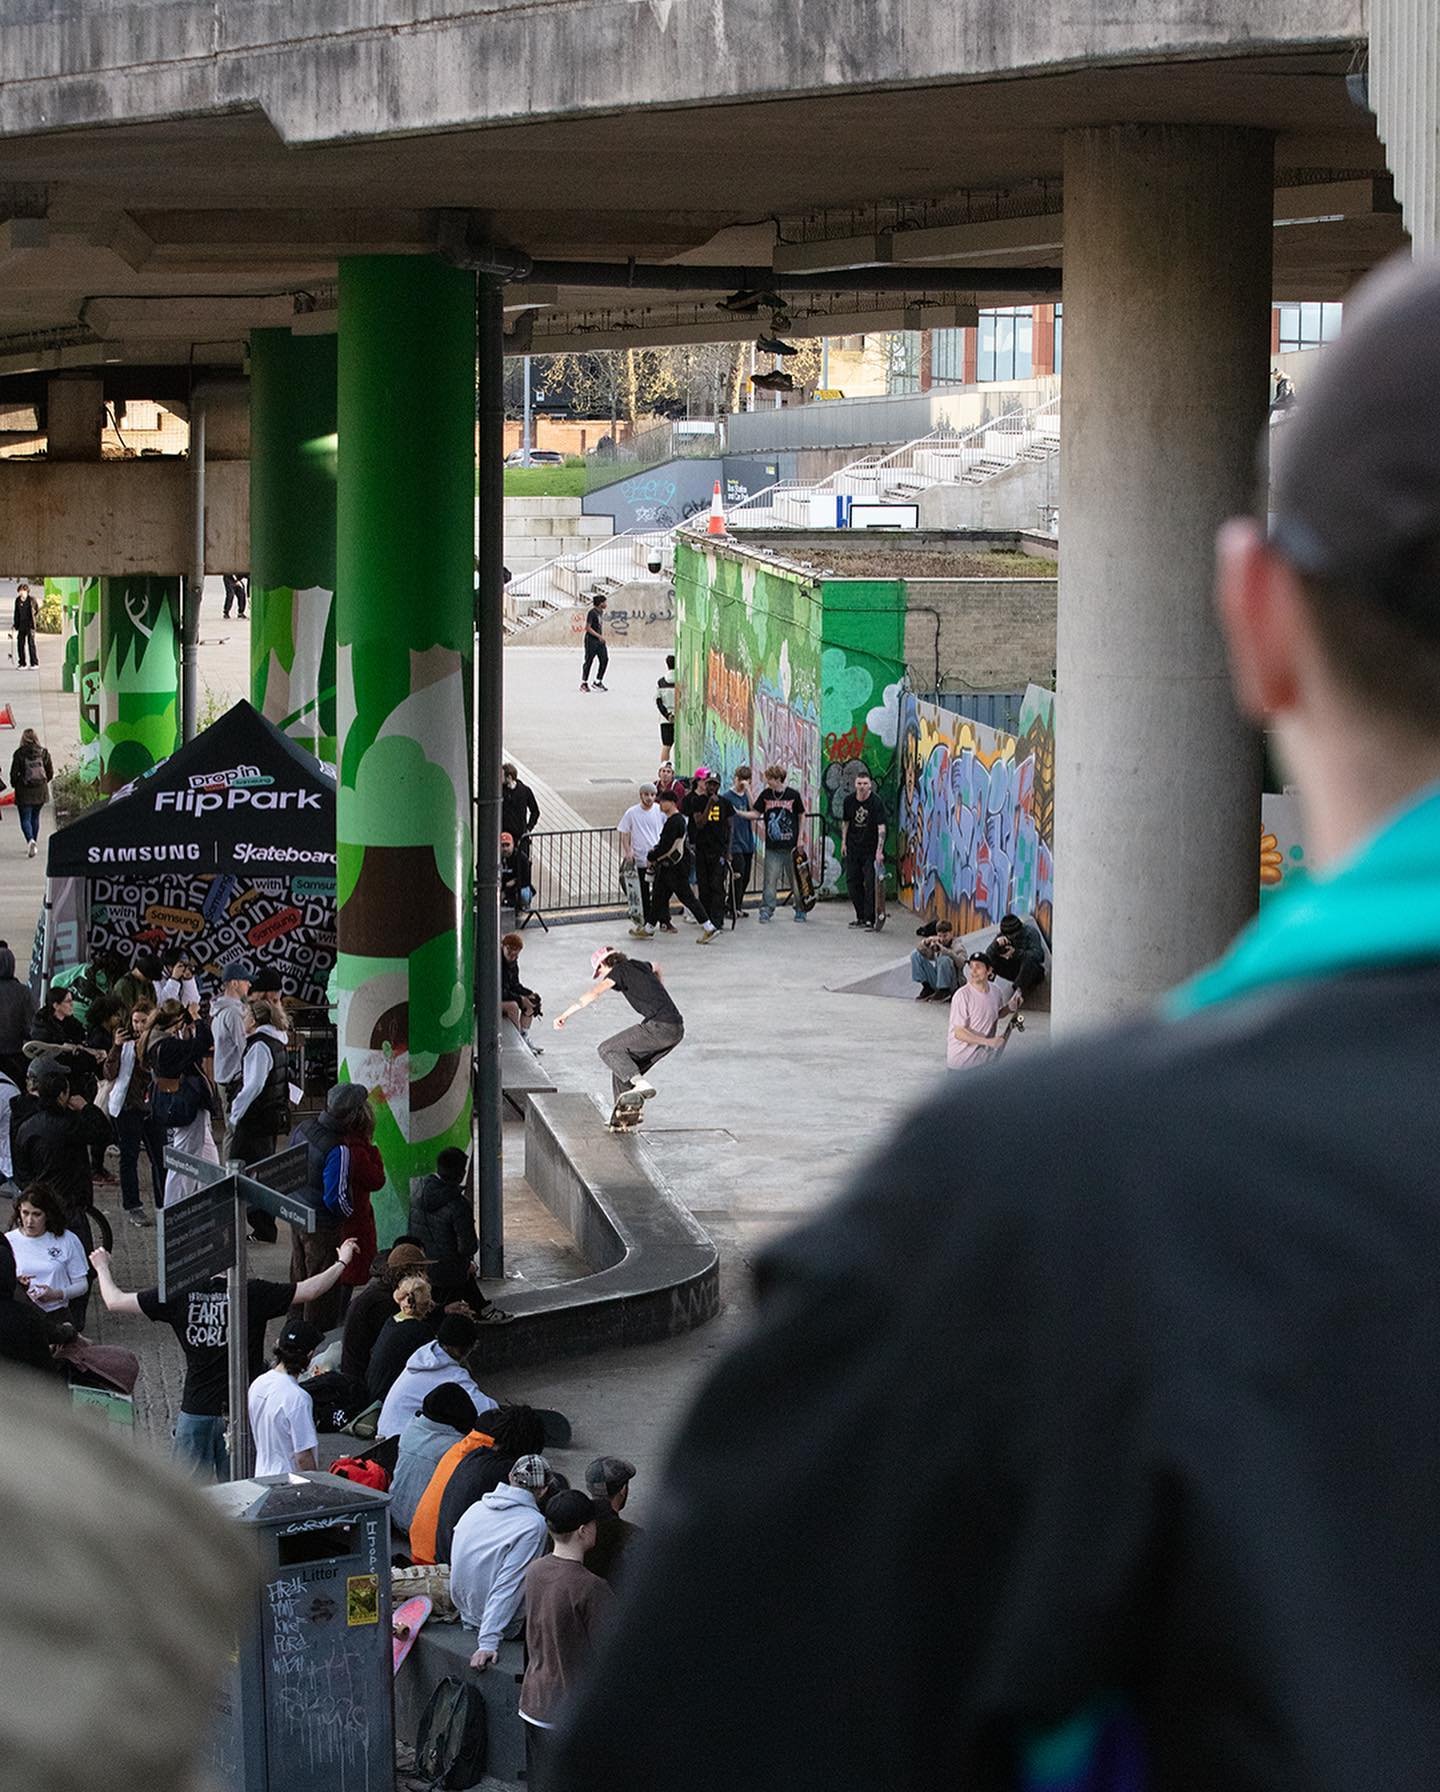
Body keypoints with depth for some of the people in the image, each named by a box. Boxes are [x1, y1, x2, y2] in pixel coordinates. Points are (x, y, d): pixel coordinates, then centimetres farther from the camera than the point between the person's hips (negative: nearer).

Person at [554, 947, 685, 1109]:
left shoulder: (620, 971, -2)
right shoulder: (638, 965, 20)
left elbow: (594, 994, -16)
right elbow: (656, 968, 45)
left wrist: (565, 1015, -19)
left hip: (658, 1028, -8)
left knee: (606, 1049, -5)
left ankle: (641, 1083, -21)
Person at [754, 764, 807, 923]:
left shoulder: (793, 795, -4)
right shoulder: (765, 795, 2)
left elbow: (801, 816, 4)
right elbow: (756, 813, 4)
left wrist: (799, 839, 0)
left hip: (791, 845, -2)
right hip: (772, 846, 2)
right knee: (769, 879, -2)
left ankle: (801, 910, 16)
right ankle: (766, 910, 4)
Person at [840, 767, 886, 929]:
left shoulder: (876, 803, -14)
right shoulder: (849, 801, 1)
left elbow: (881, 828, -20)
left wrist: (879, 851, -27)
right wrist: (843, 842, 9)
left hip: (871, 849, -5)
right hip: (853, 848, 5)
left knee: (870, 884, -9)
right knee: (852, 882, 8)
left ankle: (869, 919, -6)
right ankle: (861, 916, 21)